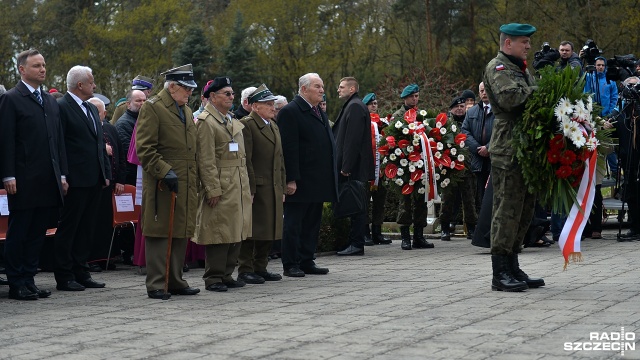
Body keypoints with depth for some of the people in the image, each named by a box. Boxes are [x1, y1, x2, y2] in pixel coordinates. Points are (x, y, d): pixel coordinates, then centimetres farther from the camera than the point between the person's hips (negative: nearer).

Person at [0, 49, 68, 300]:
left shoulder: (51, 102, 16)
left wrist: (62, 174, 11)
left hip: (48, 182, 6)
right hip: (23, 182, -6)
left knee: (37, 234, 9)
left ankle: (29, 281, 15)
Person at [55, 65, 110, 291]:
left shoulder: (91, 109, 18)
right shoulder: (62, 107, -9)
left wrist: (106, 173, 14)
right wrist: (62, 177, -17)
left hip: (94, 179, 8)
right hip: (75, 180, -8)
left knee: (86, 228, 12)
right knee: (68, 228, -2)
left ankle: (81, 273, 18)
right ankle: (64, 277, 3)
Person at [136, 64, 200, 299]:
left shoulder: (187, 111, 19)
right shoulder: (152, 108, -6)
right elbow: (145, 149, -13)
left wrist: (195, 178, 17)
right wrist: (165, 172, -20)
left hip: (186, 183, 8)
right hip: (162, 185, -8)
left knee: (181, 233, 10)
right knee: (159, 234, -5)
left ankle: (176, 281, 18)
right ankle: (156, 285, -2)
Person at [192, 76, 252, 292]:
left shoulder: (233, 121, 19)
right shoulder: (205, 121, -10)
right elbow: (206, 160, -15)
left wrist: (245, 185, 18)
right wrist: (213, 189, -19)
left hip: (238, 188, 9)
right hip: (220, 187, -9)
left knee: (236, 232, 11)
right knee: (219, 232, -5)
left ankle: (226, 274, 19)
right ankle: (213, 278, 1)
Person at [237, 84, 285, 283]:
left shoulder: (274, 126, 19)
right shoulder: (246, 125, -9)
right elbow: (246, 160, -15)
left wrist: (282, 188, 17)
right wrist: (250, 189, -18)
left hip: (274, 190, 8)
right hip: (256, 188, -8)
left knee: (269, 230, 11)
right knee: (251, 230, -3)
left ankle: (260, 267, 19)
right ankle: (245, 270, 3)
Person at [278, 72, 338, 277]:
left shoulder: (319, 113, 18)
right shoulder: (290, 112, -10)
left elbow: (329, 144, 21)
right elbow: (289, 148, -16)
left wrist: (330, 177, 15)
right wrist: (291, 179, -21)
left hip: (318, 182, 9)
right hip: (300, 181, -9)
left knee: (312, 223, 12)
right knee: (294, 223, -1)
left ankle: (307, 262, 19)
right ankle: (290, 265, 4)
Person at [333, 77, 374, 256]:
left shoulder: (355, 107, -13)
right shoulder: (351, 106, 18)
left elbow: (353, 139, -20)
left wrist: (346, 167, -21)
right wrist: (344, 165, 19)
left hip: (354, 168, -10)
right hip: (355, 168, 10)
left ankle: (356, 244, -4)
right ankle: (355, 243, 15)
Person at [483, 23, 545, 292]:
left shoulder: (521, 69, 24)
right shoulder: (497, 67, -6)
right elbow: (508, 97, -23)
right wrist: (537, 91, -13)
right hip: (508, 148, -10)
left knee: (524, 209, 12)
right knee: (507, 209, -9)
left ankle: (512, 268, 19)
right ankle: (500, 272, -6)